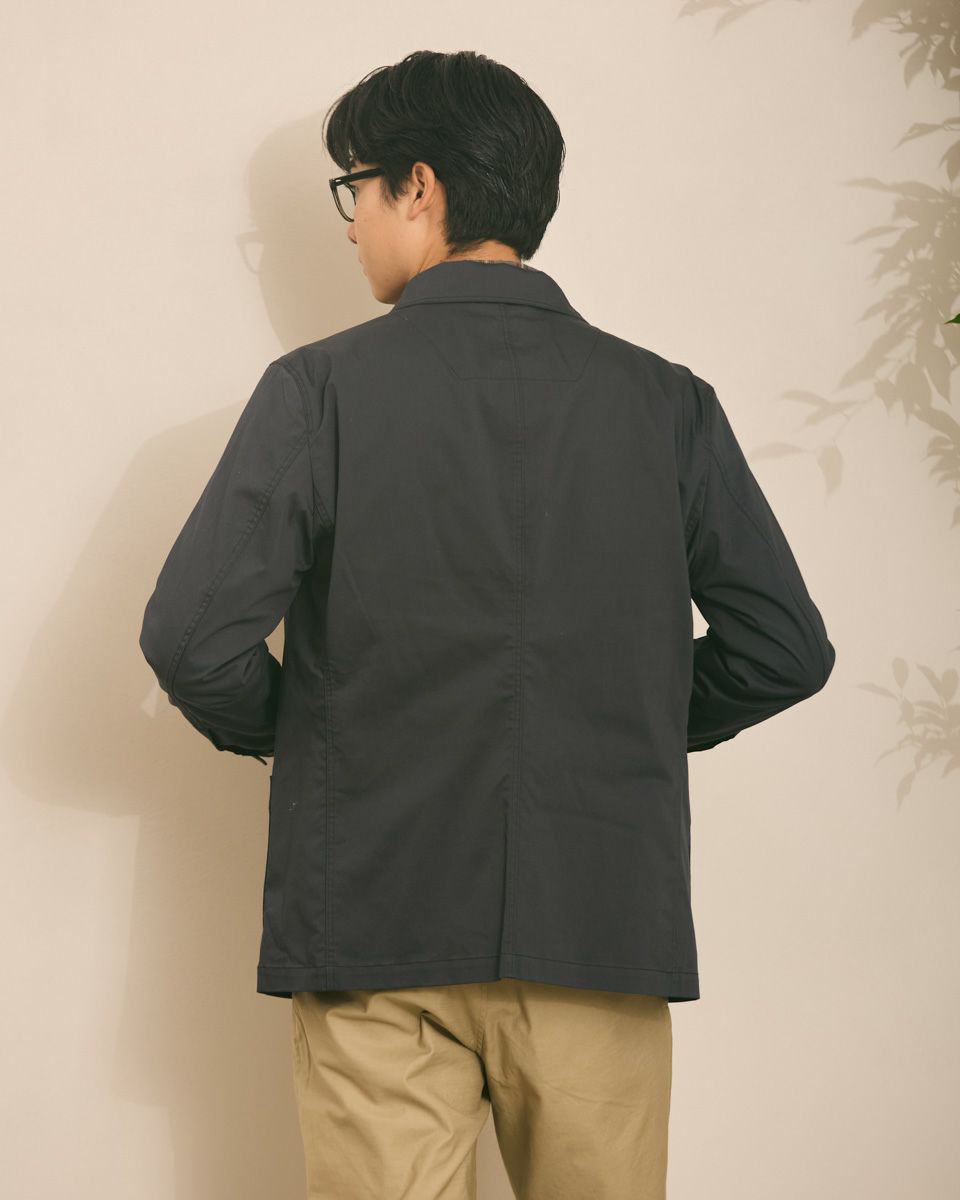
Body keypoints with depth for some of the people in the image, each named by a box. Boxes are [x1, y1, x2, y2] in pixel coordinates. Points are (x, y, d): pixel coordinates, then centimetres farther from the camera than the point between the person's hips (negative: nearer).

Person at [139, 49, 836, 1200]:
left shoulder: (322, 386, -5)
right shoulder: (667, 402, 3)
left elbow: (192, 637, -13)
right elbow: (787, 649, 3)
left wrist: (285, 732, 7)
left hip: (376, 925, -2)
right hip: (605, 921, 2)